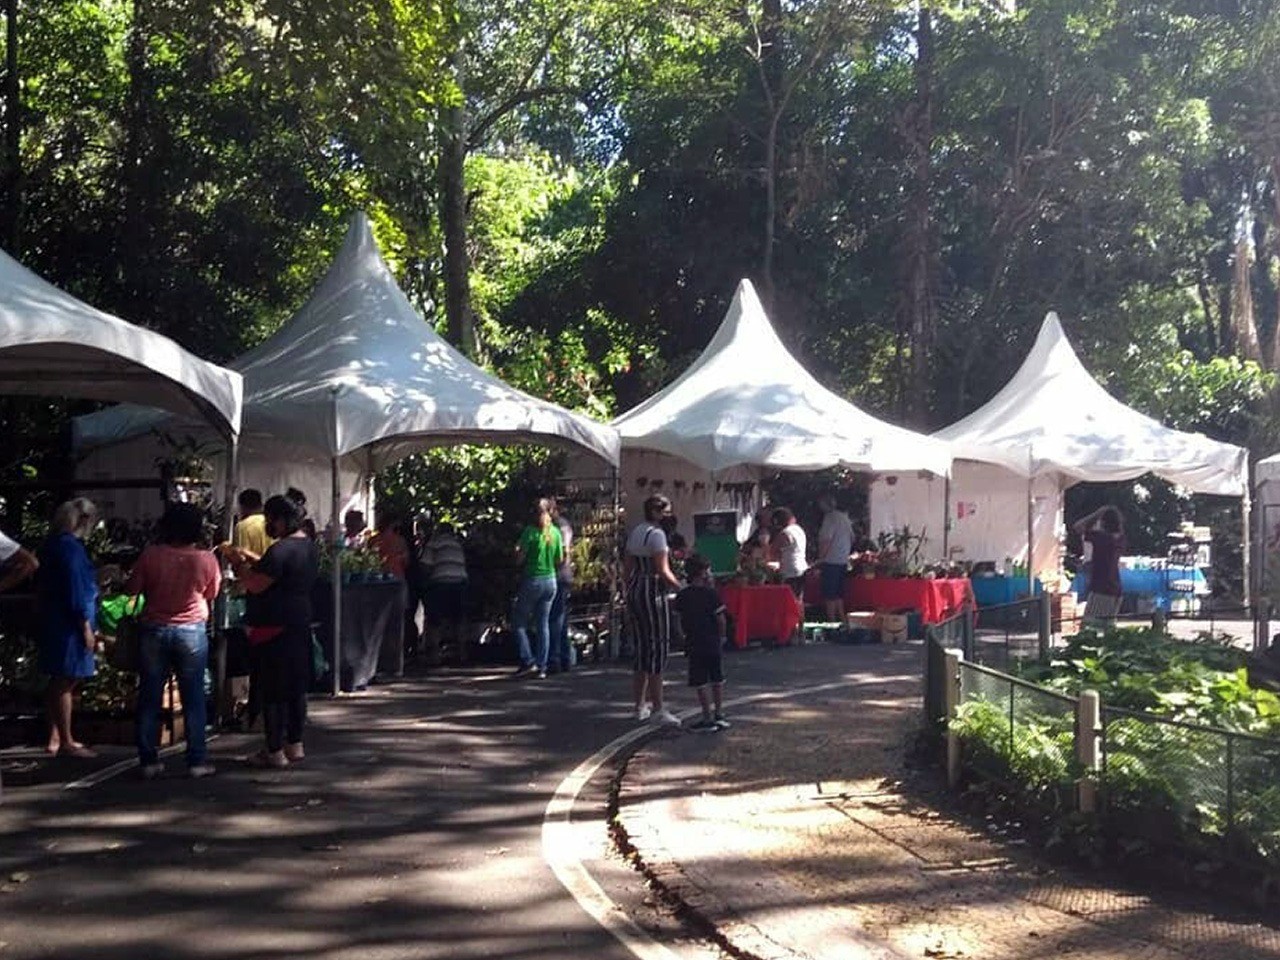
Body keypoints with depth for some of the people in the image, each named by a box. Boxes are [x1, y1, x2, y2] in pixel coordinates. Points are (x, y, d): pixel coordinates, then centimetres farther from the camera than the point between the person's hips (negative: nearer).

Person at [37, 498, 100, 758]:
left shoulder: (53, 544, 14)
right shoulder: (70, 546, -16)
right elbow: (76, 589, -20)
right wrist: (86, 627, -17)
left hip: (55, 622, 10)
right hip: (69, 624, -10)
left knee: (60, 681, 15)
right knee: (66, 682, -5)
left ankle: (55, 737, 21)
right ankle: (66, 743, 0)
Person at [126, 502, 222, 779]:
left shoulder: (151, 555, -9)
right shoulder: (206, 559, -8)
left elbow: (131, 589, 0)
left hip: (154, 630, 0)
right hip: (192, 631, 0)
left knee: (149, 698, 9)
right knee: (193, 698, 6)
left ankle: (149, 761, 11)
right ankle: (196, 761, 7)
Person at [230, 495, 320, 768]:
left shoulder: (281, 550, -19)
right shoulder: (310, 547, 10)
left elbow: (256, 585, -20)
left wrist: (241, 565, -3)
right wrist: (254, 564, 16)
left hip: (274, 627, -9)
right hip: (301, 623, 9)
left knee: (273, 689, -2)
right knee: (297, 686, 15)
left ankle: (275, 751, 3)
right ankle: (295, 745, 23)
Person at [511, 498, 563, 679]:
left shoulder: (530, 531, -11)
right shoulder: (556, 532, 3)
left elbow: (519, 559, -12)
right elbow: (559, 560, 8)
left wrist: (517, 550, 8)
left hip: (532, 581, -5)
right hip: (550, 580, 5)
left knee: (519, 621, 7)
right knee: (543, 623, 10)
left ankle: (528, 660, -3)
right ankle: (542, 666, 8)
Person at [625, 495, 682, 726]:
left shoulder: (634, 532, 14)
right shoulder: (656, 534, -12)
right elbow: (663, 571, -18)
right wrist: (682, 589, -11)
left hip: (634, 592, 9)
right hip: (654, 593, -9)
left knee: (642, 649, 14)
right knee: (659, 648, -4)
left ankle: (641, 706, 18)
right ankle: (658, 708, -3)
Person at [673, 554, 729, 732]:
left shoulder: (682, 596, 0)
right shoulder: (711, 593, -9)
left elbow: (681, 620, 5)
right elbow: (721, 618, -9)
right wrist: (722, 636, 7)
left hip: (694, 644, 1)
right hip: (713, 643, -1)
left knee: (701, 683, 3)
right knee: (718, 680, 14)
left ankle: (708, 718, 1)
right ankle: (719, 715, 19)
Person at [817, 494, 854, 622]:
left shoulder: (830, 517, -14)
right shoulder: (844, 517, 14)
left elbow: (825, 541, -18)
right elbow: (852, 538, 19)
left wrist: (820, 560, -13)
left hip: (831, 562, -9)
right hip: (843, 562, 9)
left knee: (829, 595, -5)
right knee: (838, 594, 14)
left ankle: (831, 622, -4)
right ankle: (841, 620, 16)